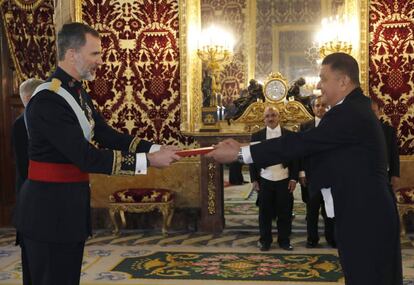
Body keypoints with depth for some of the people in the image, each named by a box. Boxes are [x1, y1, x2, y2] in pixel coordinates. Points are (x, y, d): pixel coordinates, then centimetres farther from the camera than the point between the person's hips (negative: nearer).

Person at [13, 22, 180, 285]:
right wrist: (148, 160, -22)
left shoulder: (78, 93, 9)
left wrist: (156, 149, -3)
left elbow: (107, 135, 8)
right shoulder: (48, 100, -21)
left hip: (70, 204, 9)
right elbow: (85, 157, -25)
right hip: (48, 208, -9)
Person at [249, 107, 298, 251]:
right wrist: (254, 179, -2)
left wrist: (294, 178, -5)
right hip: (265, 180, 0)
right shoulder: (257, 136, 3)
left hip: (284, 180, 0)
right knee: (265, 212, 7)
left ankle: (284, 240, 17)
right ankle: (265, 241, 18)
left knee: (285, 212, 6)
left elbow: (295, 157, 1)